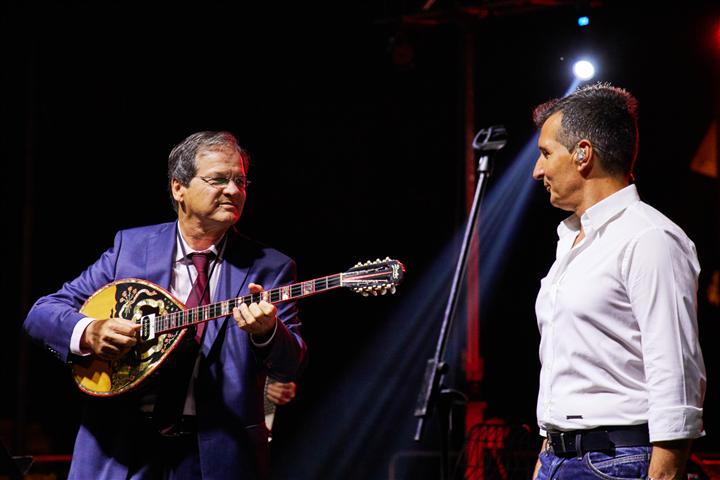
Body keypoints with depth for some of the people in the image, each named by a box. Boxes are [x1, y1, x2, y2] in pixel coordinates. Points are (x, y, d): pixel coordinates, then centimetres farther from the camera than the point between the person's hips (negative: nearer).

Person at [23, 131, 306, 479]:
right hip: (122, 446, 0)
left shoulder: (270, 267, 2)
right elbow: (42, 312, 6)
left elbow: (290, 367, -6)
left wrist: (267, 332, -27)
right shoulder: (130, 245, 6)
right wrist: (88, 332, -15)